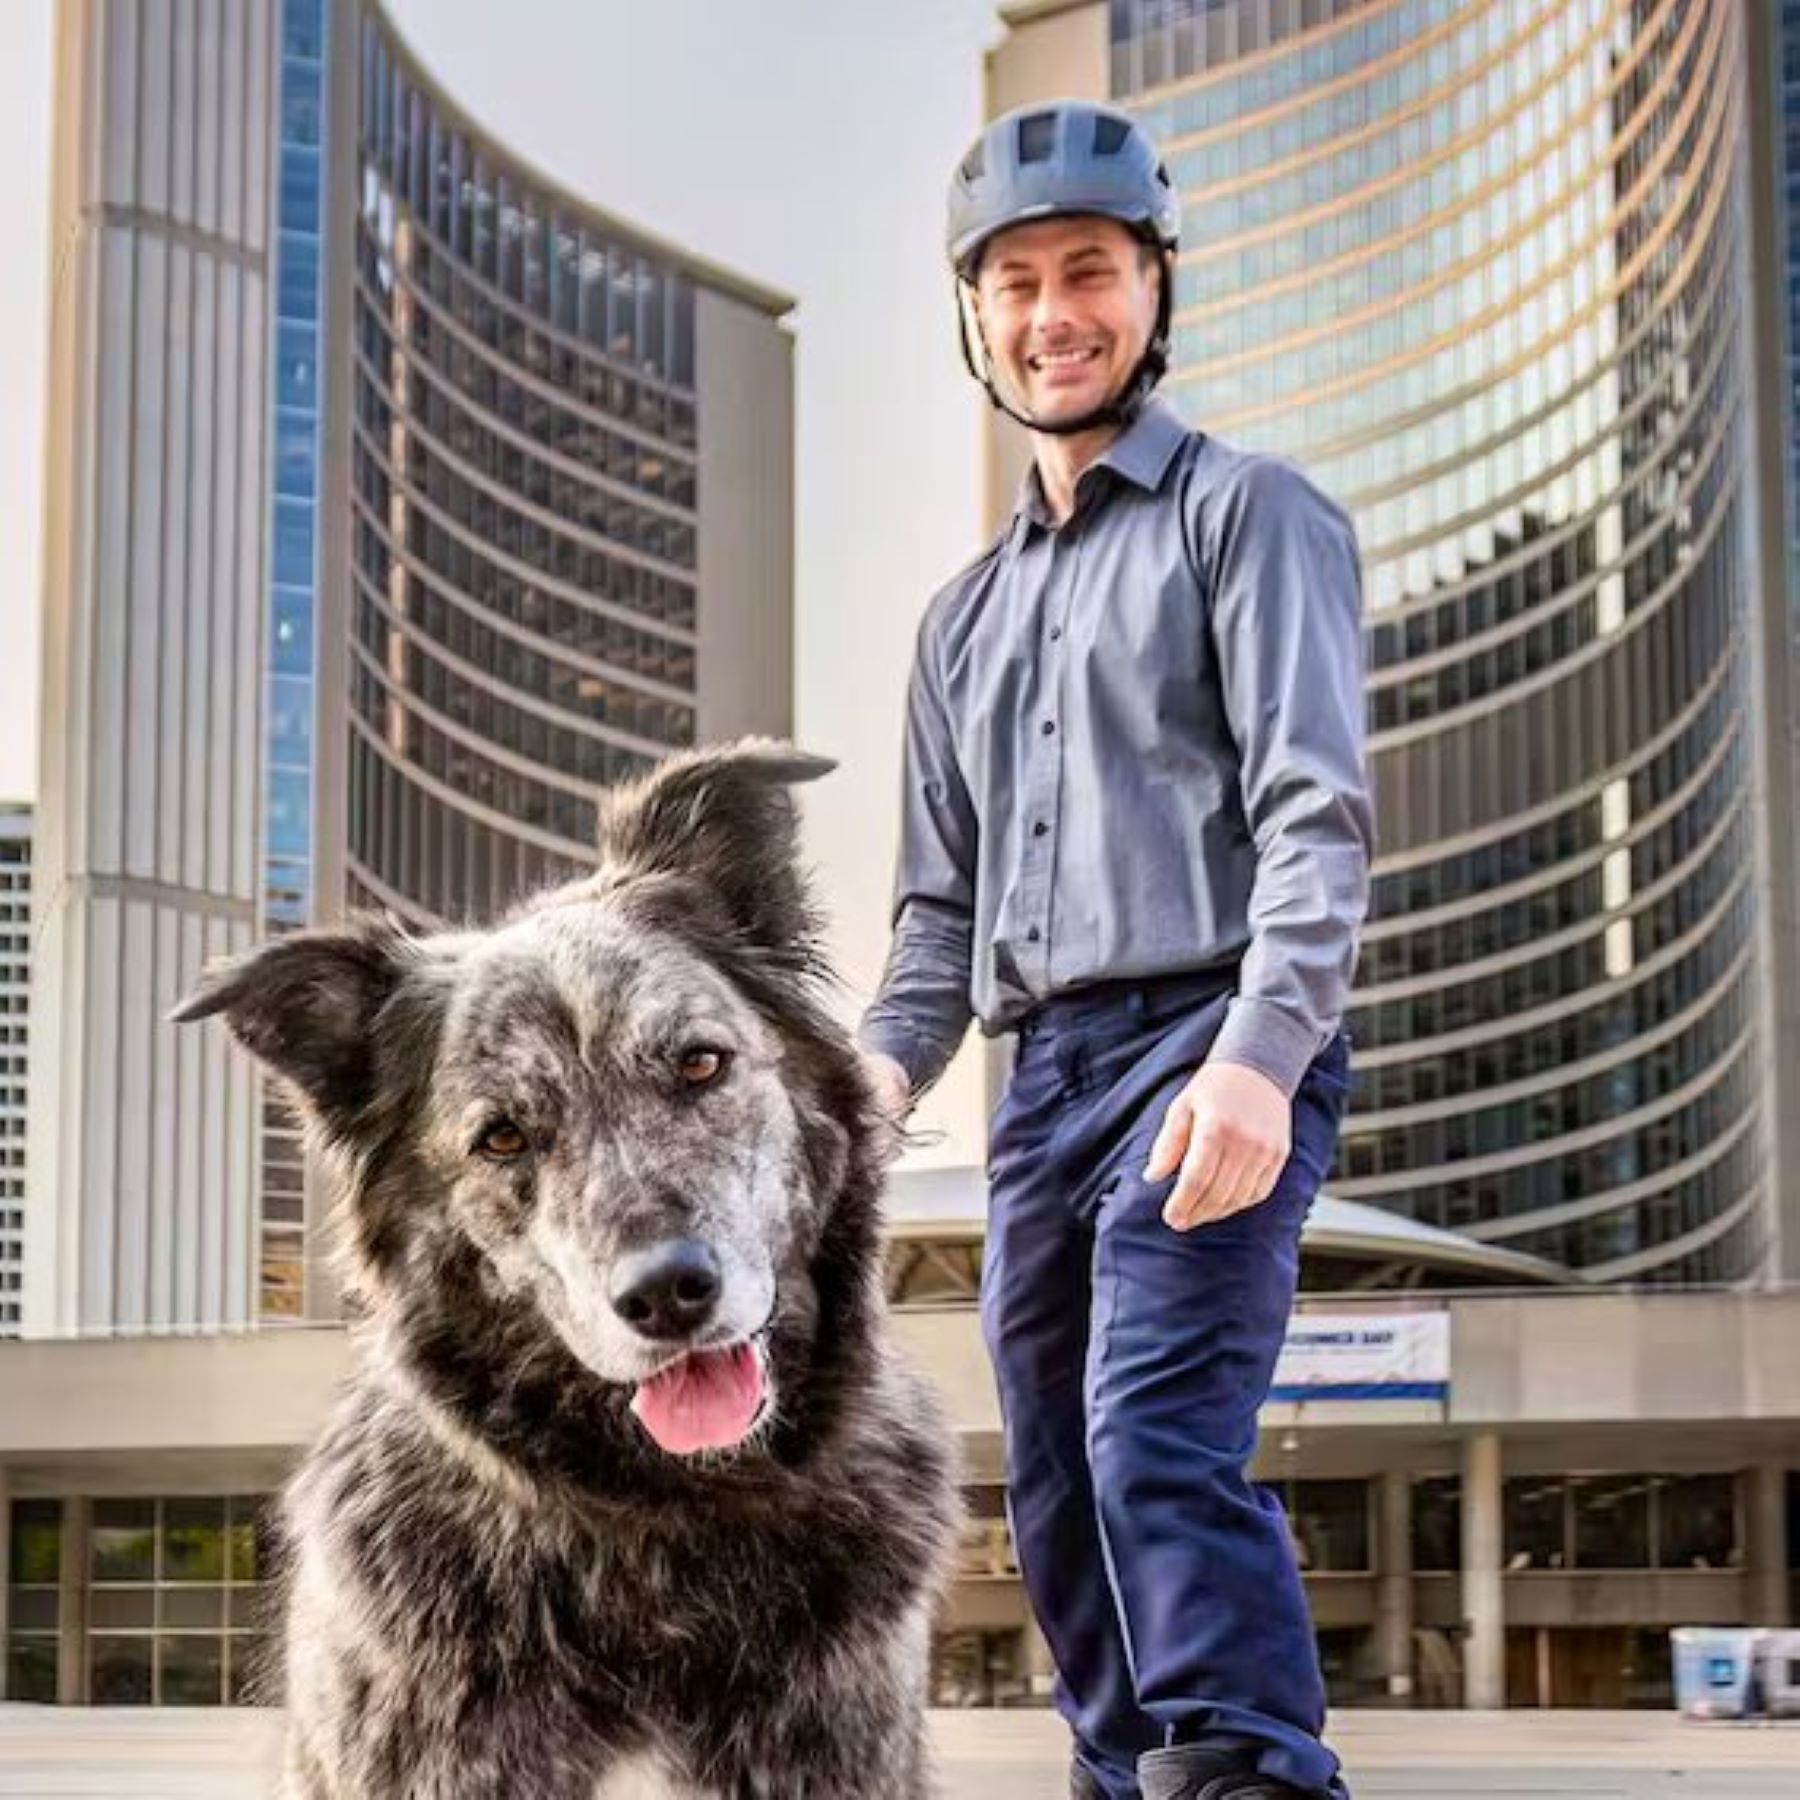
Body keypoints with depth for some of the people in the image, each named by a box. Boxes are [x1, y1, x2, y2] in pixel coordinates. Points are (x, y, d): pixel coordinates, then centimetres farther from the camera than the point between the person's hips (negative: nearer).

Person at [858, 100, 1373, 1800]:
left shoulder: (1248, 514, 3)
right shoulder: (966, 615, 23)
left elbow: (1316, 811, -10)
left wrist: (1258, 1054, -24)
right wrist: (880, 1071, 3)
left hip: (1207, 1051, -7)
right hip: (1043, 1082, 7)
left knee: (1160, 1445, -23)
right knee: (1057, 1502, 7)